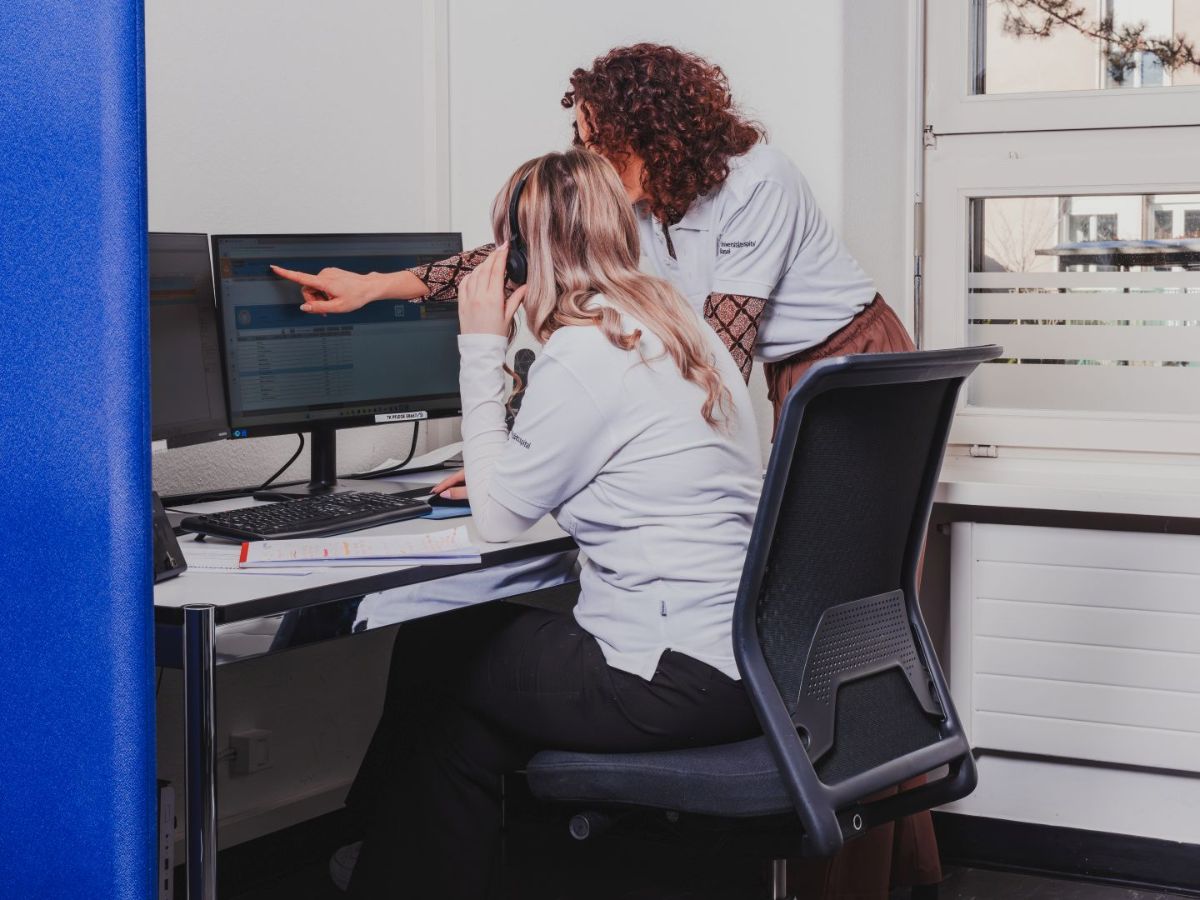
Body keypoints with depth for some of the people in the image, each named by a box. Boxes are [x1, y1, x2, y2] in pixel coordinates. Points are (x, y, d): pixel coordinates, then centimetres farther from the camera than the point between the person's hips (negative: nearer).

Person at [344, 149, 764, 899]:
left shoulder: (583, 352, -17)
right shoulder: (678, 324, 11)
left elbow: (498, 517, -8)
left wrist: (483, 349, -5)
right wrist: (500, 470, 18)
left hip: (680, 680, -8)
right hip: (742, 660, 8)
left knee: (430, 658, 12)